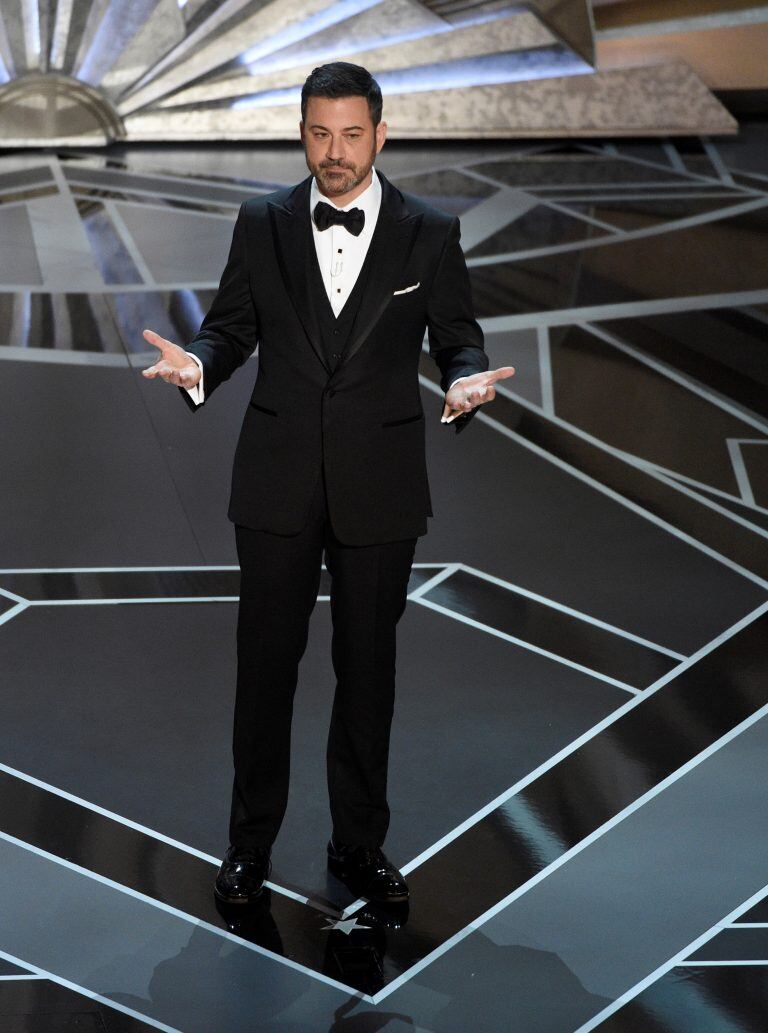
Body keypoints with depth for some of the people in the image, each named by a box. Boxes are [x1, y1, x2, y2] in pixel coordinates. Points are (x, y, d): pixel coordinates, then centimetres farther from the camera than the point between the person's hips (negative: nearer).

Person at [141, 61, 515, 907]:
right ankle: (251, 839, 20)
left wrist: (465, 382, -20)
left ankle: (358, 842, 23)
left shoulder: (430, 233, 0)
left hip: (379, 485, 0)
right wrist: (198, 364, -16)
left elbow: (458, 339, 2)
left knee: (368, 667, 9)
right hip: (278, 480, 0)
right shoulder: (262, 225, 3)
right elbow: (232, 326, 6)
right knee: (266, 658, 6)